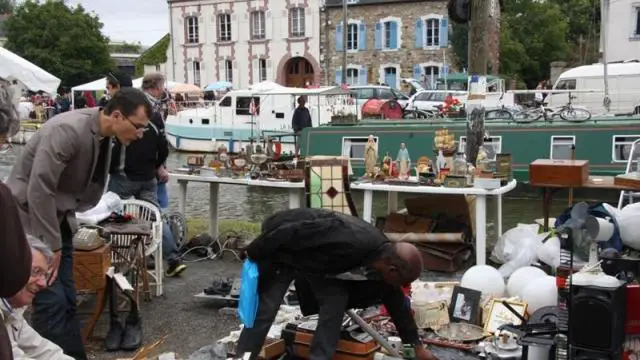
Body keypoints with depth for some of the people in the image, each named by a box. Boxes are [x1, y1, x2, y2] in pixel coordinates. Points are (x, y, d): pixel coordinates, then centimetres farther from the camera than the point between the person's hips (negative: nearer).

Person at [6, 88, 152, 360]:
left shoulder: (104, 136, 1)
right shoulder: (68, 130, -26)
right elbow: (39, 190, -27)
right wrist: (51, 245, -21)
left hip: (57, 219, 8)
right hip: (30, 219, -8)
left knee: (67, 300, 10)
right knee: (51, 301, -10)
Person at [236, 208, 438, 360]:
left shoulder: (387, 257, -14)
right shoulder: (351, 241, -41)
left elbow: (396, 303, 4)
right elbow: (291, 232, -34)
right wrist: (254, 253, -20)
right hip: (280, 247, -6)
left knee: (336, 302, -10)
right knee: (264, 310, -9)